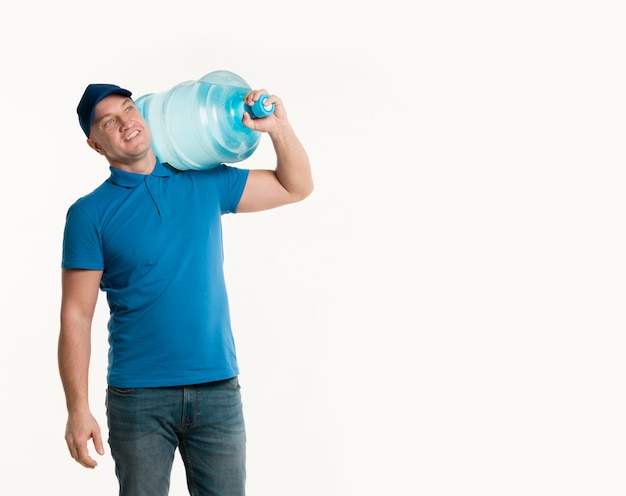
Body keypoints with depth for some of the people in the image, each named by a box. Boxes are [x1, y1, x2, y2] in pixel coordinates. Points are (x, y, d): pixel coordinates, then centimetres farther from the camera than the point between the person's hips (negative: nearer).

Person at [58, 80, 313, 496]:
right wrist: (78, 411, -12)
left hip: (218, 389, 3)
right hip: (138, 398, -2)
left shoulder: (206, 182, 7)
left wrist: (279, 127, -3)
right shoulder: (90, 213, -3)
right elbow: (76, 317, -6)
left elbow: (296, 187, 15)